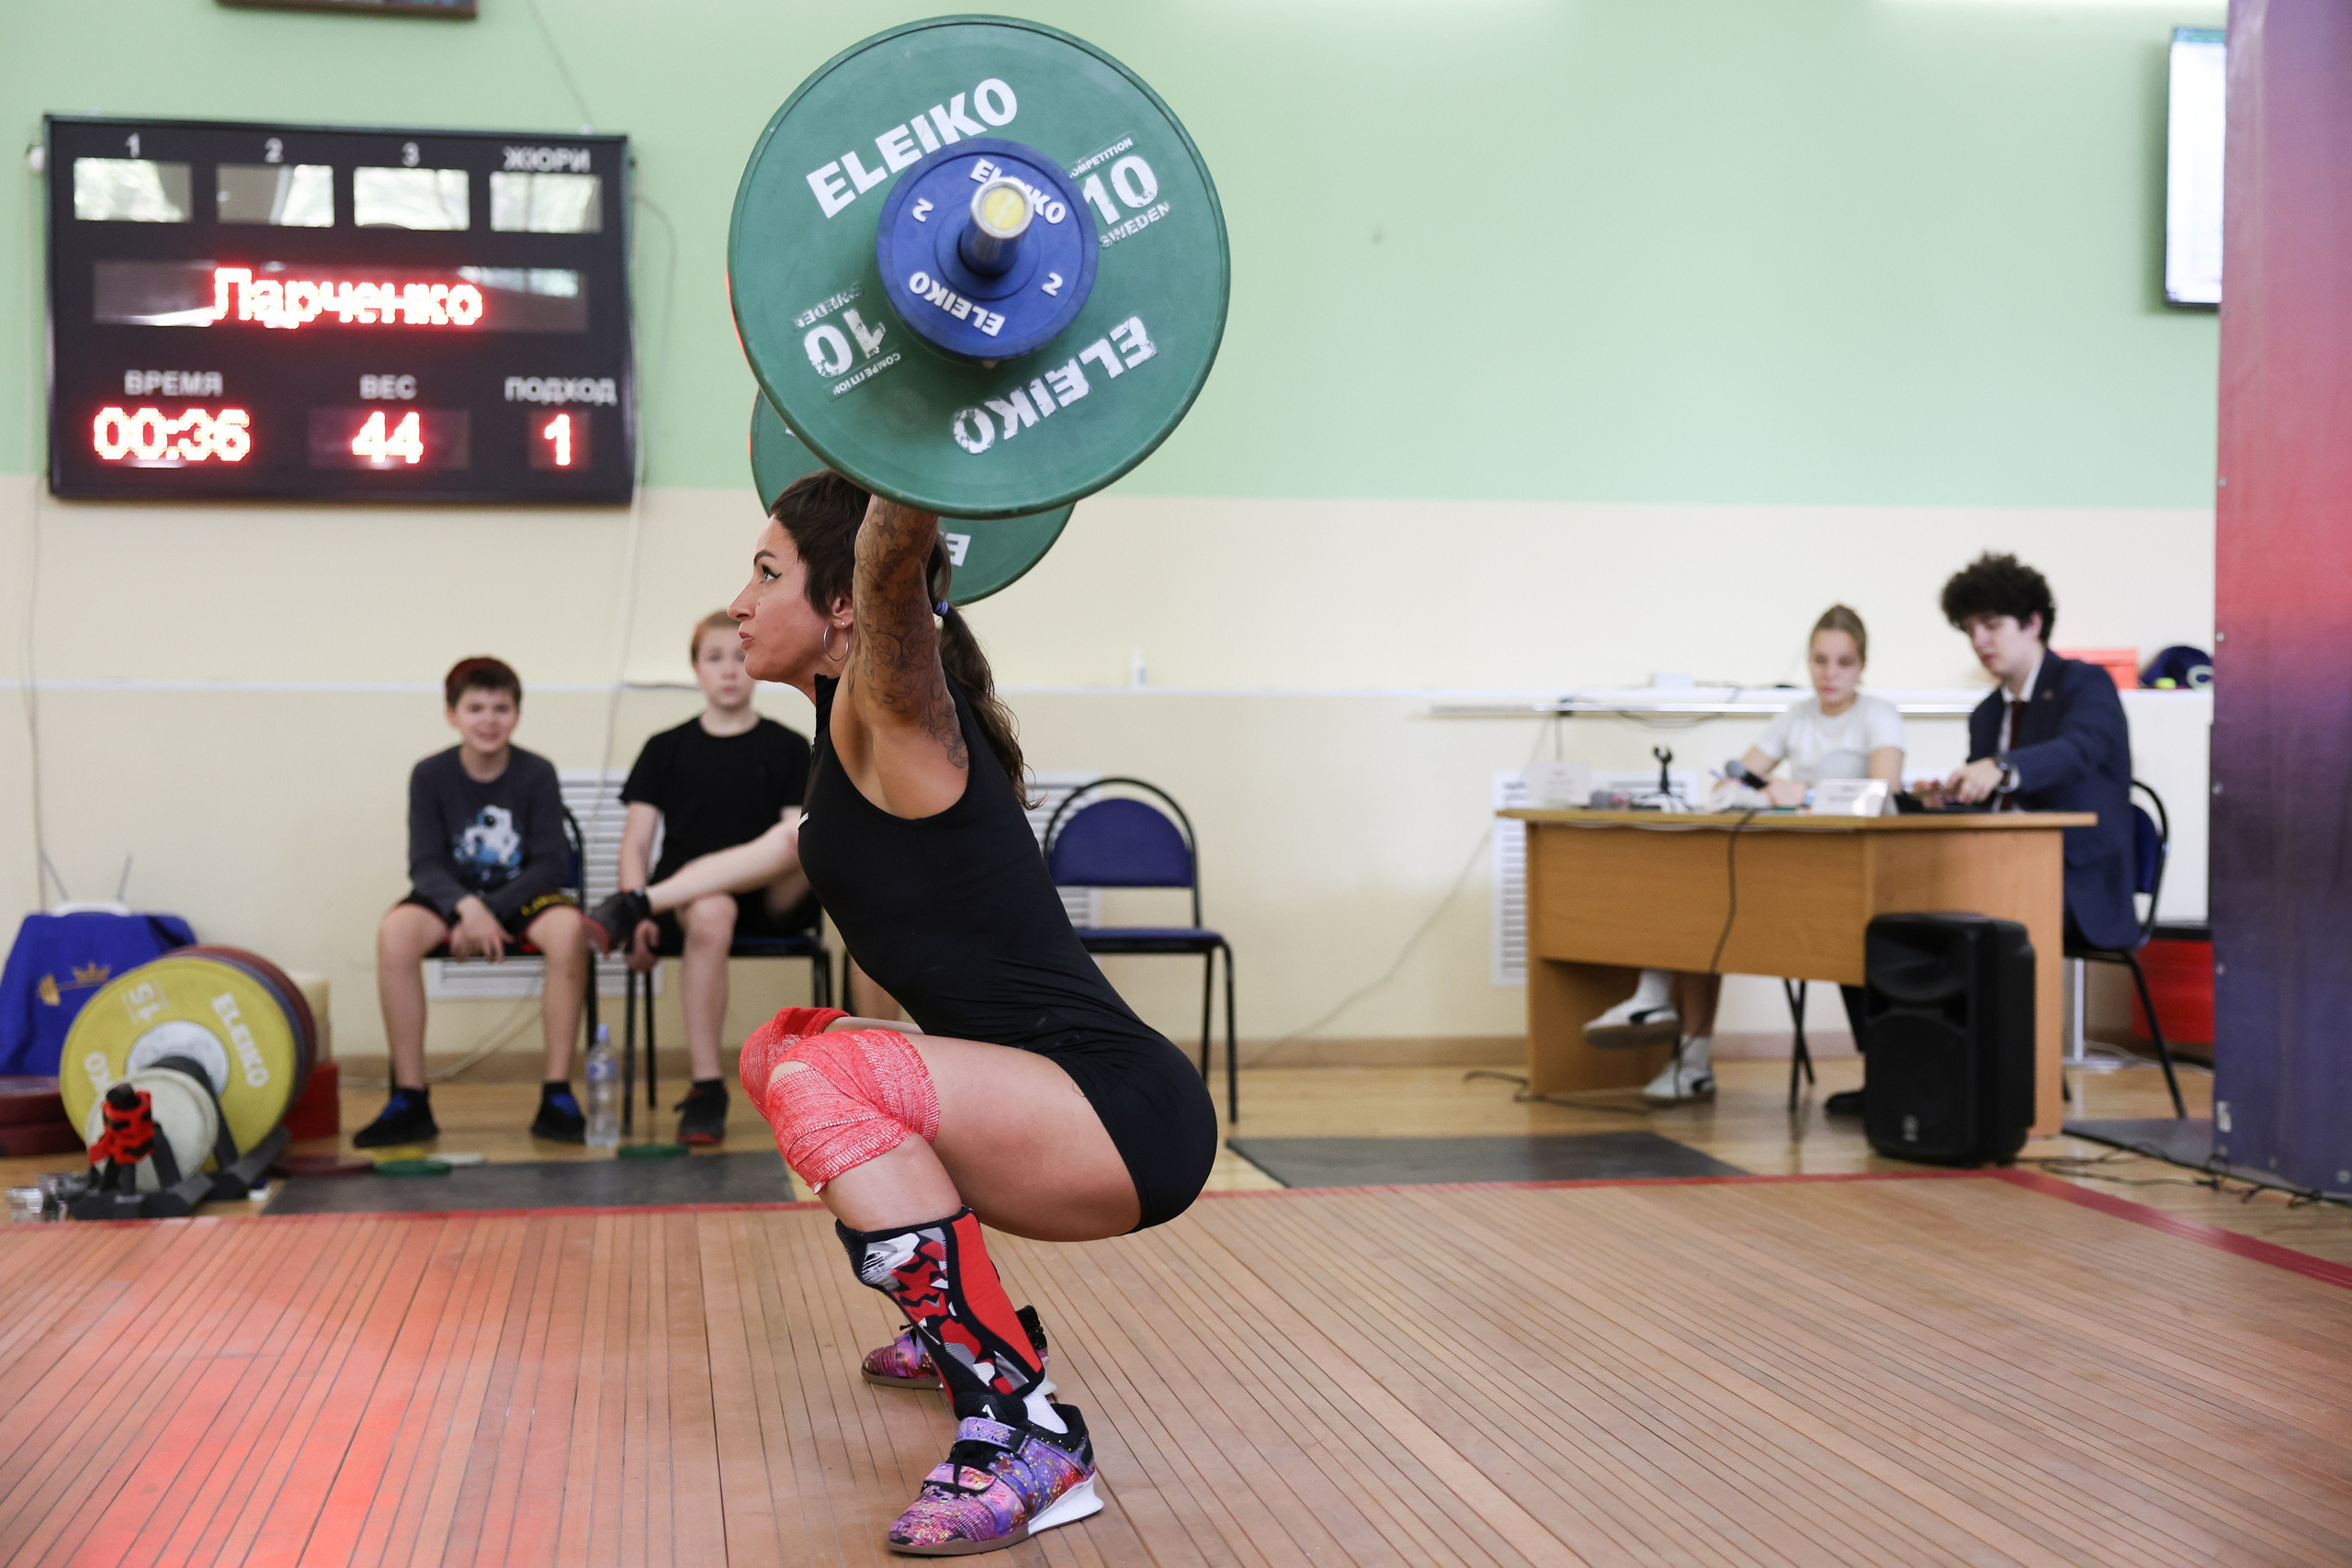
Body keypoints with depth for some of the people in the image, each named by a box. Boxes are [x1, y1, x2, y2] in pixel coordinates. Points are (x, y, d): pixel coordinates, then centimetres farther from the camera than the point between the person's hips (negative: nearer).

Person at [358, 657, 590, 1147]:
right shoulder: (430, 775, -4)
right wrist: (466, 907, -28)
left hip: (523, 896, -1)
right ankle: (409, 1101, -24)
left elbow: (553, 864, -9)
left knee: (568, 928, -35)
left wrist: (492, 910, -21)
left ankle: (557, 1097, -27)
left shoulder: (537, 774, -6)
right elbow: (425, 864, -8)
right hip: (454, 897, 1)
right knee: (394, 931, -31)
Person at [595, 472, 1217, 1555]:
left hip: (1127, 1115, -10)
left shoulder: (889, 719, -13)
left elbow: (891, 565, -33)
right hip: (1059, 1110, 10)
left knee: (818, 1079, -31)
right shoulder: (857, 717, 10)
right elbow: (885, 586, 33)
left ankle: (1026, 1435, -26)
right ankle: (966, 1327, 32)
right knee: (780, 1055, 25)